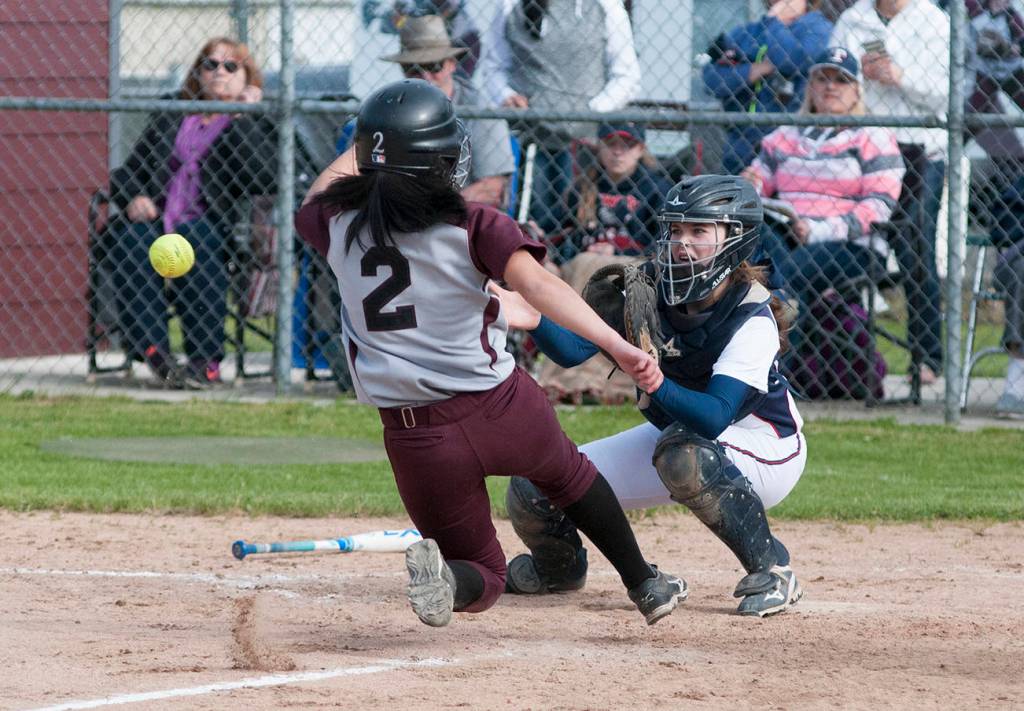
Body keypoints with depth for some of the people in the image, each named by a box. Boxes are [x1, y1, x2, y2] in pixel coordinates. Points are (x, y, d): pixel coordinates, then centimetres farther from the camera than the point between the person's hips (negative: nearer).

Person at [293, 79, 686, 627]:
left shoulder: (338, 227, 0)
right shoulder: (475, 227, -9)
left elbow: (313, 202, 25)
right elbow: (538, 284, -25)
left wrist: (369, 144, 36)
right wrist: (617, 347, -32)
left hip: (415, 437, 2)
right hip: (501, 409, -2)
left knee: (482, 578, 14)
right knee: (566, 471, 34)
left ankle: (442, 578, -20)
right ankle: (645, 584, 41)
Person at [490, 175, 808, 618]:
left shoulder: (752, 317, -28)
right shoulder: (651, 284, -13)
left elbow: (715, 416, -39)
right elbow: (575, 348, -21)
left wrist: (656, 385, -56)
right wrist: (536, 322, -41)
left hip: (765, 451, -6)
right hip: (674, 430, 6)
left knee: (684, 453, -41)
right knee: (533, 490, -3)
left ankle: (772, 571, -23)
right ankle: (558, 568, 34)